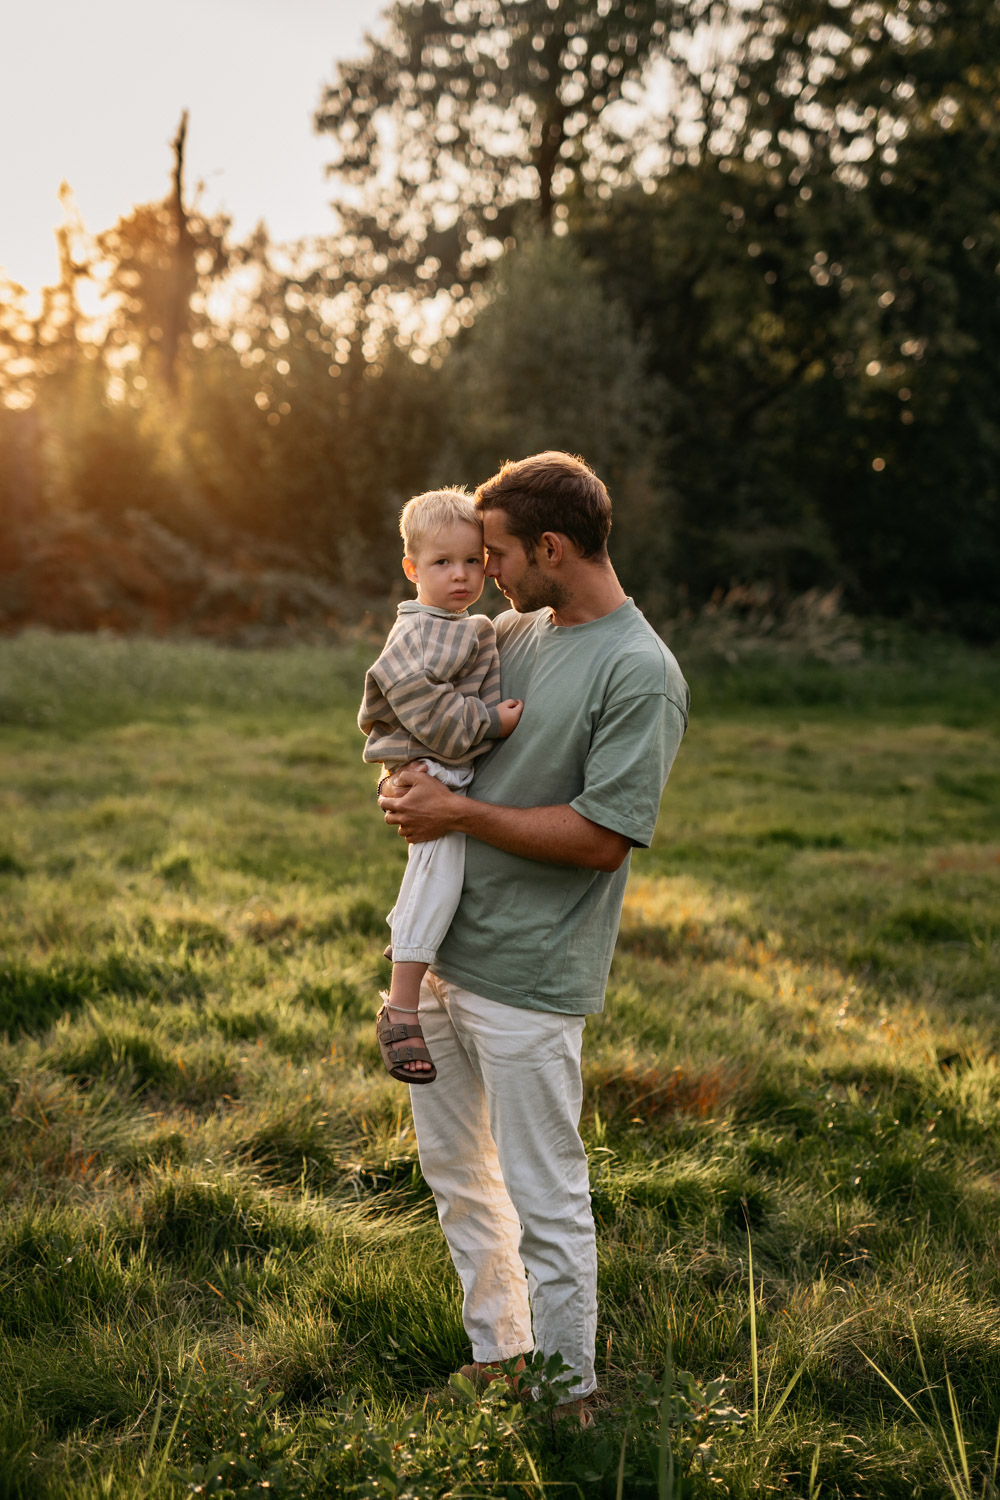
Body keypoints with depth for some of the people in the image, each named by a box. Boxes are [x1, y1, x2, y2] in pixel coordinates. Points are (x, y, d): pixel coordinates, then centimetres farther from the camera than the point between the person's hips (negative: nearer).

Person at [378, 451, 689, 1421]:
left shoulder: (640, 675, -16)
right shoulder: (511, 634, 7)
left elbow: (602, 836, -21)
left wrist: (460, 813, -15)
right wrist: (406, 780, 1)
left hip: (528, 980, -8)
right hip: (442, 951, 8)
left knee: (544, 1197, 3)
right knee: (454, 1171, 20)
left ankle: (565, 1395, 21)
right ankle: (494, 1351, 38)